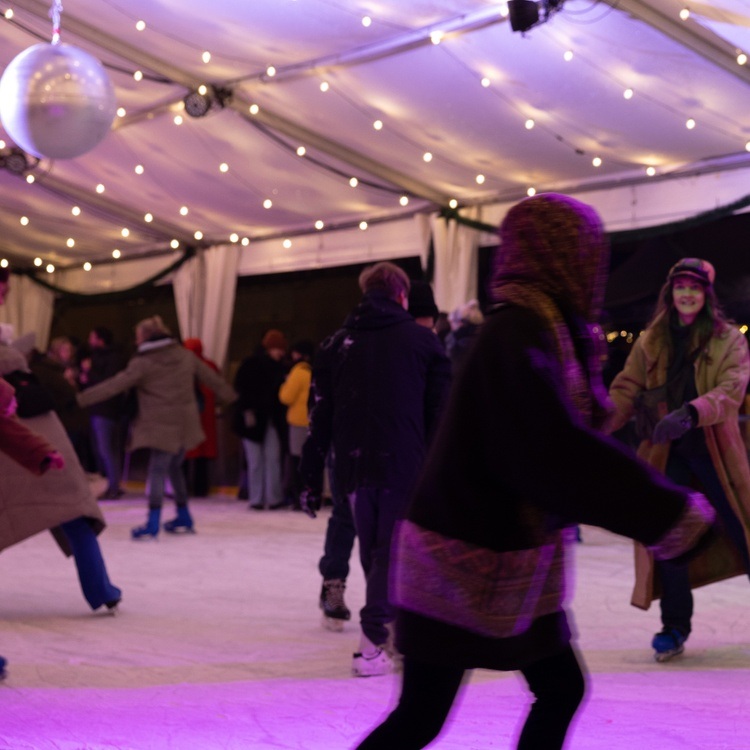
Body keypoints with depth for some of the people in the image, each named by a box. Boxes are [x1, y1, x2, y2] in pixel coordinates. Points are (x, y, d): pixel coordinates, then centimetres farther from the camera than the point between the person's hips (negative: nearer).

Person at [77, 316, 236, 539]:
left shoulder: (143, 363, -8)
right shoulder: (185, 356, 8)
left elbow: (114, 385, -12)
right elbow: (210, 377, 18)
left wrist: (82, 398, -10)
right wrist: (229, 394, 36)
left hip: (161, 426, -6)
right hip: (185, 424, 6)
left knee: (157, 469, -7)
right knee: (174, 467, 19)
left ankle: (152, 524, -15)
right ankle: (183, 518, 24)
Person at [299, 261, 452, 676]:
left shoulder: (336, 344, 9)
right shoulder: (423, 341, 3)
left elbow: (319, 417, 8)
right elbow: (441, 412, 1)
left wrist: (312, 478, 11)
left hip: (354, 469, 3)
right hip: (406, 469, -3)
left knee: (372, 552, 15)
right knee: (392, 553, 0)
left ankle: (387, 627, 25)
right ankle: (372, 641, -10)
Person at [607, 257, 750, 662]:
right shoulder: (651, 342, 7)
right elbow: (624, 391, 2)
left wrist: (689, 413, -33)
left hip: (715, 447, -2)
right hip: (666, 451, 2)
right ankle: (674, 626, 12)